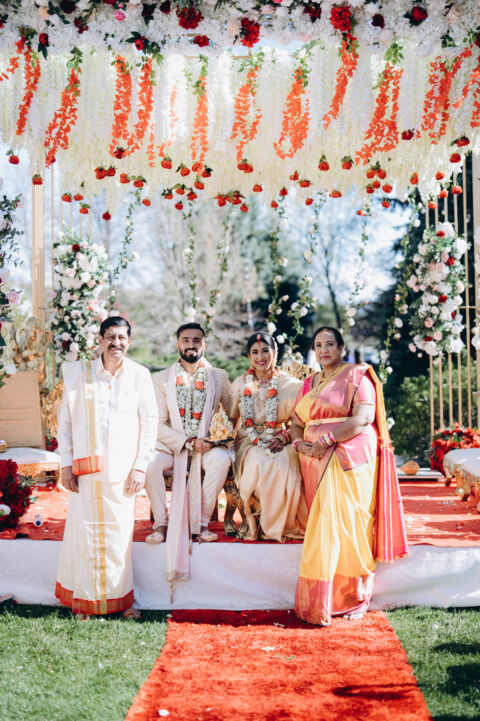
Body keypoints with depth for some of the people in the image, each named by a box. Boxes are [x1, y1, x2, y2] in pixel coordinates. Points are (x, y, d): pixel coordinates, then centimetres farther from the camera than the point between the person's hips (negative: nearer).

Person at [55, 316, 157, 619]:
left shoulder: (139, 375, 3)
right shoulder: (79, 372, 3)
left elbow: (149, 420, 4)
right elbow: (65, 419, 5)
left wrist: (140, 466, -1)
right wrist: (66, 463, 0)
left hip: (123, 469, 0)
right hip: (86, 466, 0)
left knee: (120, 532, 4)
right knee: (85, 531, 2)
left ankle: (120, 598, 17)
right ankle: (84, 599, 16)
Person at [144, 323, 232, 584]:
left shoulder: (218, 377, 8)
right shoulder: (162, 379, 5)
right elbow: (158, 424, -2)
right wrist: (188, 443, -14)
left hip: (206, 445, 0)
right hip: (172, 445, 0)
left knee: (221, 459, -33)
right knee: (150, 462, -32)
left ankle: (202, 522, -18)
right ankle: (161, 523, -15)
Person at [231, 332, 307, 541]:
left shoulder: (290, 384, 4)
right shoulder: (240, 385, 11)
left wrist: (283, 438, -12)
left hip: (280, 444, -1)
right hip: (249, 443, 1)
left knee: (282, 468, -34)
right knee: (256, 465, -34)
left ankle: (274, 524, -13)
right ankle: (252, 518, -14)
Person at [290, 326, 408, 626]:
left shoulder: (356, 375, 1)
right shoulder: (310, 383, 21)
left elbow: (364, 417, -13)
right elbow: (297, 423, 18)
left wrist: (327, 439, -17)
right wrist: (299, 442, -4)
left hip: (349, 460, -5)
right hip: (316, 464, 5)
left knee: (346, 522, -9)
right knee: (324, 525, -1)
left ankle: (353, 598, 2)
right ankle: (321, 600, 2)